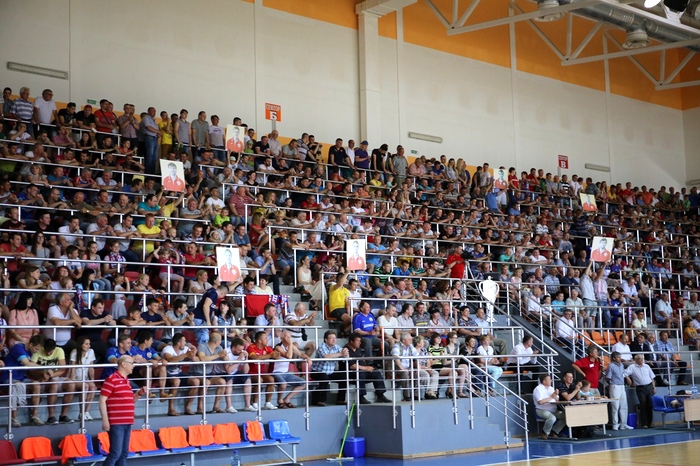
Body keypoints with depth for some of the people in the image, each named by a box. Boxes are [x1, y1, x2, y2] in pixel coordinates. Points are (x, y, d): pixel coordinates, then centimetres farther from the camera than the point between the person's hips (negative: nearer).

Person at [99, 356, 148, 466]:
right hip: (116, 423, -9)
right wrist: (105, 420, -16)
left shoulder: (126, 380, 16)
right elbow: (102, 400, -12)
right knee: (116, 453, -10)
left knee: (124, 453, 10)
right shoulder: (111, 379, -10)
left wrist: (139, 393, 6)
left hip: (127, 423, 9)